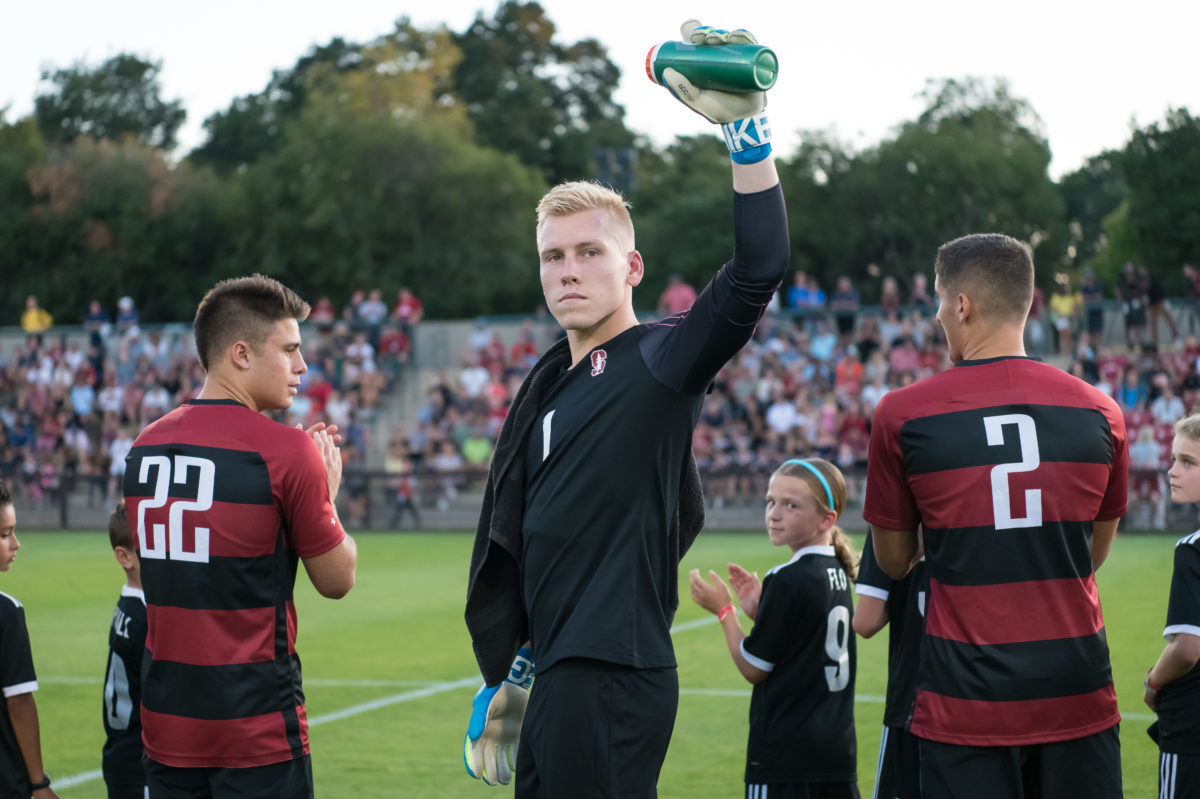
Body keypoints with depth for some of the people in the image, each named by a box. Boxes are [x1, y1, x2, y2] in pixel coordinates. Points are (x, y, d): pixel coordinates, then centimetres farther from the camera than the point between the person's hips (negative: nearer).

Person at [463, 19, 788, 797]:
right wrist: (509, 682, 23)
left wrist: (746, 124, -27)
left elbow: (758, 267, -23)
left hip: (614, 682, -8)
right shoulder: (550, 384, 17)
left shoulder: (660, 360, -6)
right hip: (558, 680, 8)